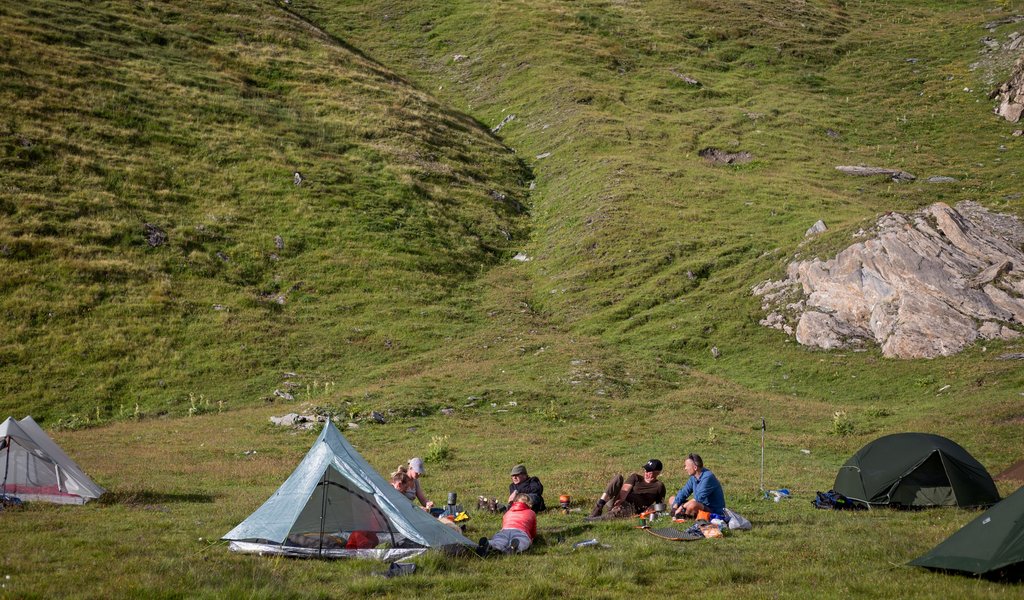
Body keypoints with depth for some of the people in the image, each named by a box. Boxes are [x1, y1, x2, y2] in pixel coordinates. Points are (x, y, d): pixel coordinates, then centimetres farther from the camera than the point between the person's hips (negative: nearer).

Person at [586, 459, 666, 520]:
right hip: (618, 502, 3)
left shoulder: (659, 486, 15)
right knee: (618, 478, -19)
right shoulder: (635, 478, 22)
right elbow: (625, 489, 2)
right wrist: (621, 499, -20)